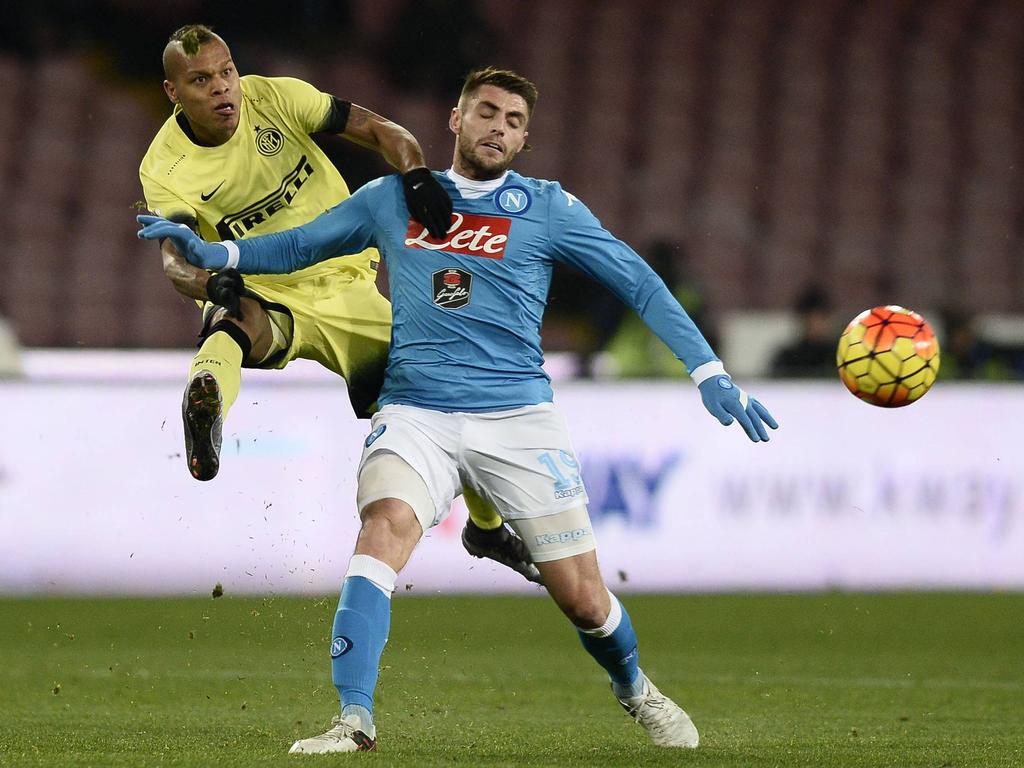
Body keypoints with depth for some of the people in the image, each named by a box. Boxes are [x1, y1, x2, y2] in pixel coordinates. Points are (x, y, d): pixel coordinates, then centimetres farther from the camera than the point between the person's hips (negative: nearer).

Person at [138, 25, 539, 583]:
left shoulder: (273, 97, -10)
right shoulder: (166, 170, -15)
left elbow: (379, 131, -9)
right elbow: (174, 259, -30)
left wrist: (415, 172, -32)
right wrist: (212, 281, -54)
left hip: (343, 285, 3)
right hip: (264, 300, -3)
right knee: (235, 321, -40)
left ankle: (486, 527, 26)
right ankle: (206, 403, -74)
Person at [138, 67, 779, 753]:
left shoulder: (549, 208, 5)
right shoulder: (393, 198, 12)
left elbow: (639, 283, 5)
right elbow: (300, 245, 22)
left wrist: (711, 375, -2)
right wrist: (211, 252, 7)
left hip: (518, 415, -1)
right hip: (416, 413, 1)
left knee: (582, 597, -1)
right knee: (386, 525, -30)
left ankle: (636, 691, 33)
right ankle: (354, 721, -34)